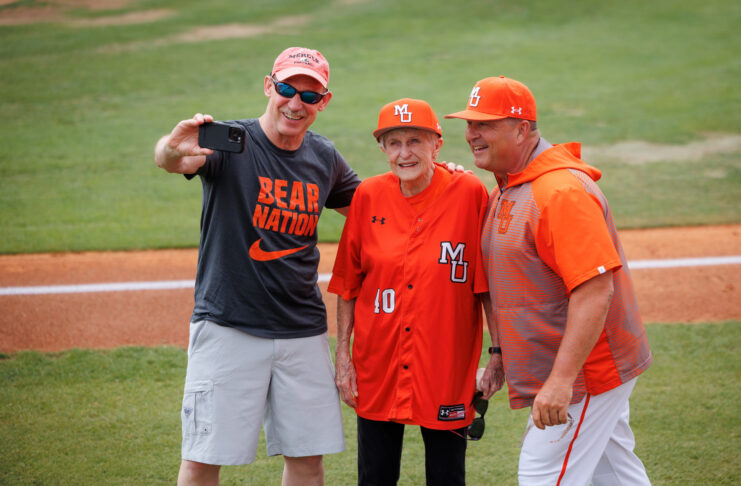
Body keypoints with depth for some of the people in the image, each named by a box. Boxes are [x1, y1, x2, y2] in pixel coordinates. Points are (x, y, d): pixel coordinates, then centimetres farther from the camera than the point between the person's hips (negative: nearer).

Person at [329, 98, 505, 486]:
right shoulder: (369, 197, -1)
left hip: (446, 372, -2)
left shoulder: (469, 195, -9)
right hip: (377, 368, 3)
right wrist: (342, 353, 4)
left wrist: (498, 354, -6)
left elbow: (489, 286, -4)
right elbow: (347, 284, 6)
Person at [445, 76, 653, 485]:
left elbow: (595, 290, -28)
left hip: (584, 371, -10)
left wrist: (562, 379, -31)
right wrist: (501, 355, 17)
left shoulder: (562, 191, -22)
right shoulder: (506, 188, 11)